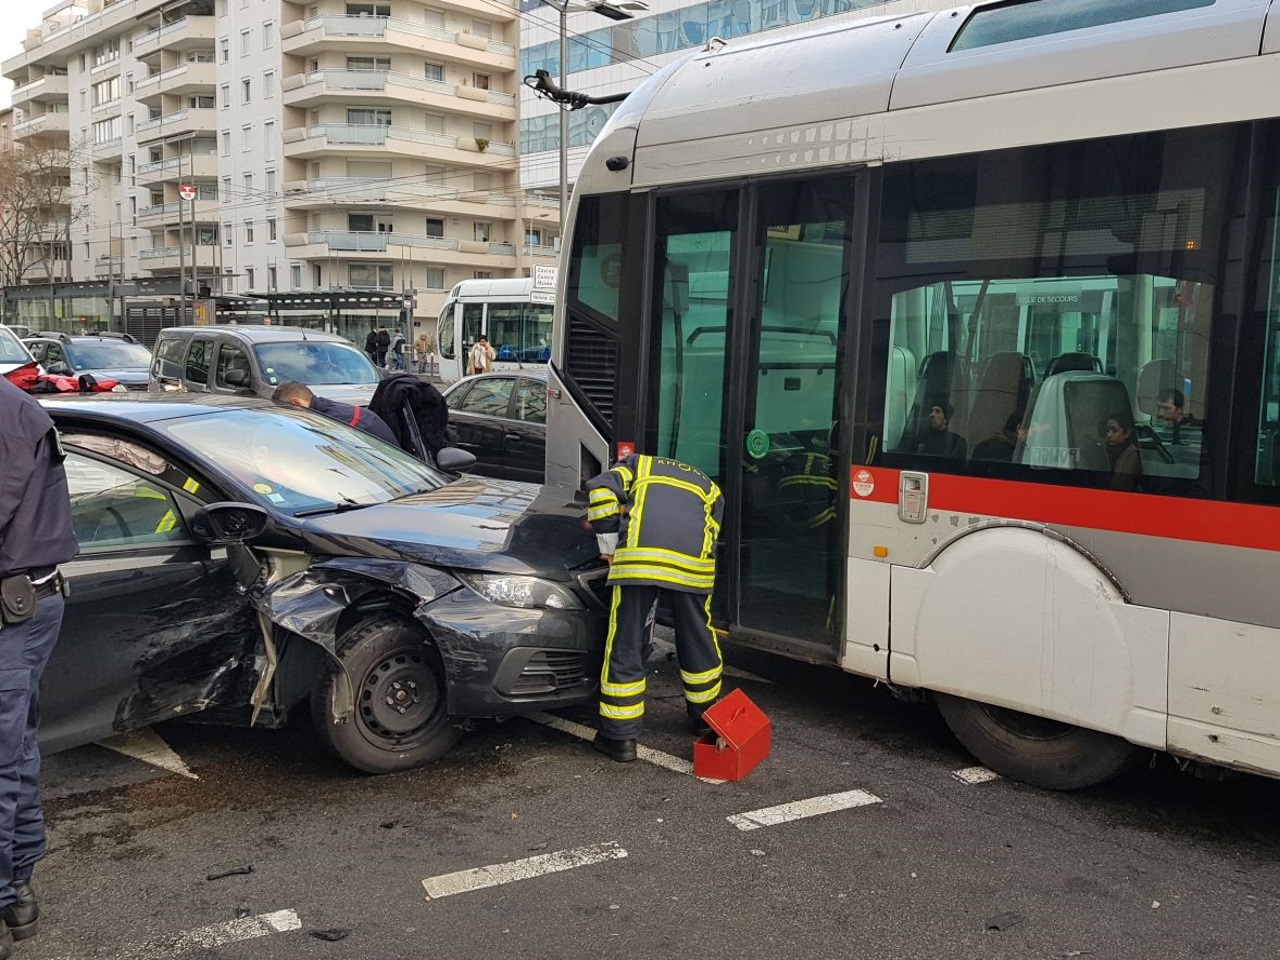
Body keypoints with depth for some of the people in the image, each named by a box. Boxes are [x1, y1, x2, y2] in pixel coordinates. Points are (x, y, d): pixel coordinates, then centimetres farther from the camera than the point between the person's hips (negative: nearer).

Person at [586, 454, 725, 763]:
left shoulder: (637, 466, 31)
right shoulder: (710, 489, 36)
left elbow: (600, 489, 11)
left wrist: (609, 546, 16)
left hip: (638, 556, -2)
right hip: (693, 562, 2)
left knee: (625, 646, 6)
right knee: (697, 642, 22)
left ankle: (620, 736, 11)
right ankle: (704, 716, 39)